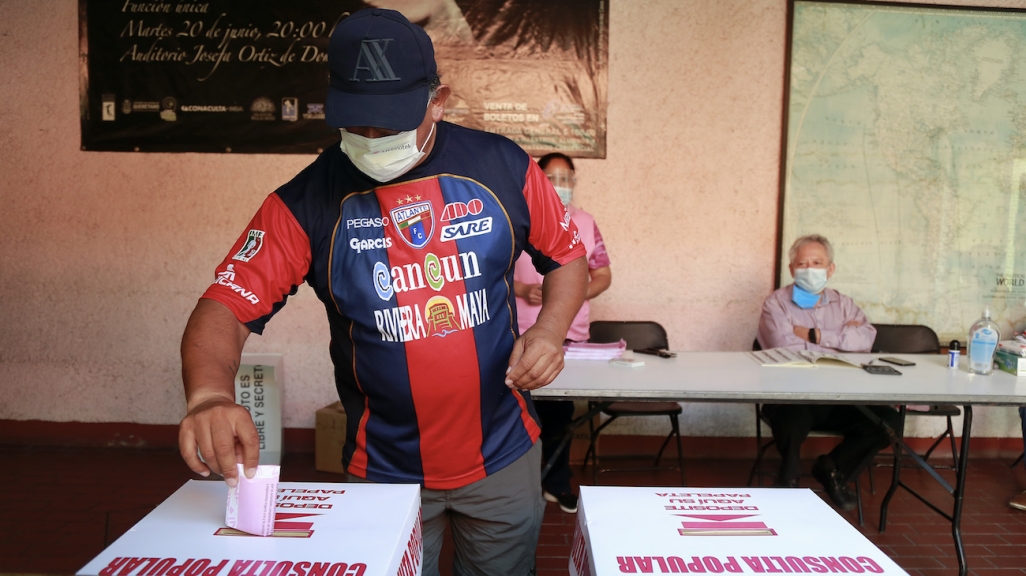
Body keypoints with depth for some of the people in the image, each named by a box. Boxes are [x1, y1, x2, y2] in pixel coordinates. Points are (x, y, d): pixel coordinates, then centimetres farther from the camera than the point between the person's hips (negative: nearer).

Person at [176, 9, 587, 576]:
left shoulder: (503, 167, -9)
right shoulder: (306, 201, -12)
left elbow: (567, 257, 4)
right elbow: (226, 306, -16)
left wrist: (550, 328, -14)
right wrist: (210, 392, -36)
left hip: (504, 458, 2)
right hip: (384, 470, -1)